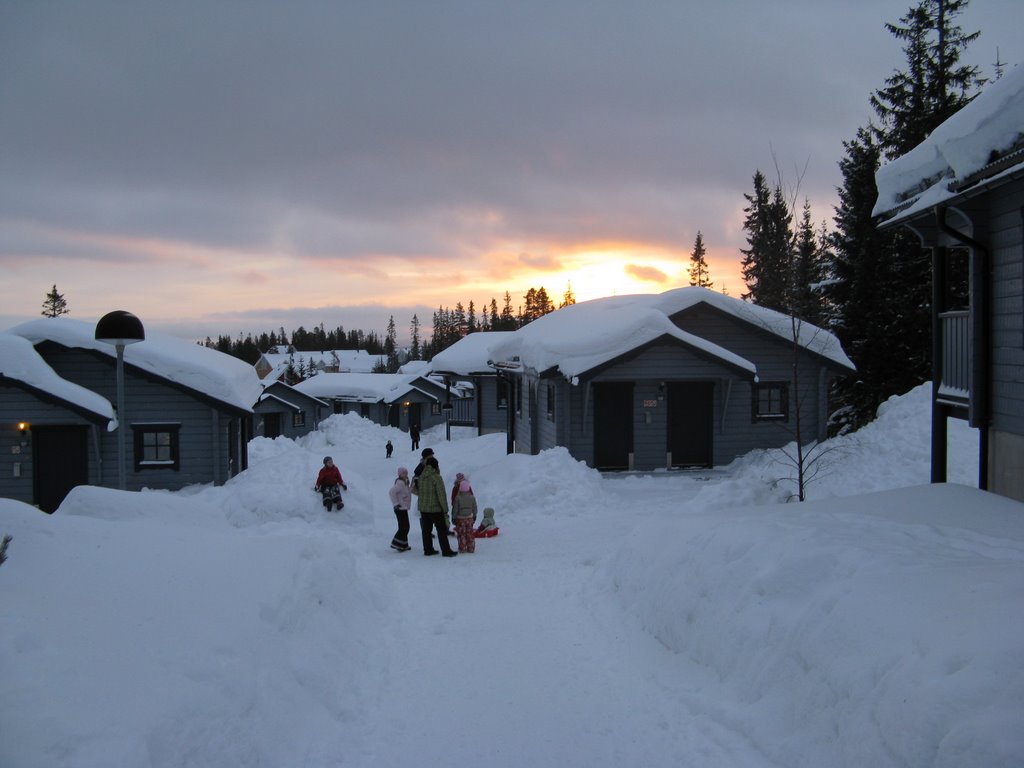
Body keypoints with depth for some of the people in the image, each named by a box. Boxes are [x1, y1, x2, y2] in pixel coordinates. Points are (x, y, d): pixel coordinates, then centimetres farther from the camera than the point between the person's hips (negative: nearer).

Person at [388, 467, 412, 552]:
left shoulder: (405, 483, 13)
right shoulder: (400, 483, -18)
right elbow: (391, 492, -27)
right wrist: (396, 504, -23)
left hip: (404, 508, 10)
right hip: (400, 509, -10)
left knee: (405, 527, 14)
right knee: (404, 527, -8)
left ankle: (403, 545, 20)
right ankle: (396, 544, -2)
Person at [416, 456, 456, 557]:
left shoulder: (421, 477, 2)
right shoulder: (436, 477, -17)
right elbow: (441, 494, -16)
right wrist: (445, 509, -9)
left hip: (423, 508, 6)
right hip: (435, 509, -6)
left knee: (426, 530, 14)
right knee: (441, 530, 2)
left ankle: (428, 549, 20)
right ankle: (446, 551, 4)